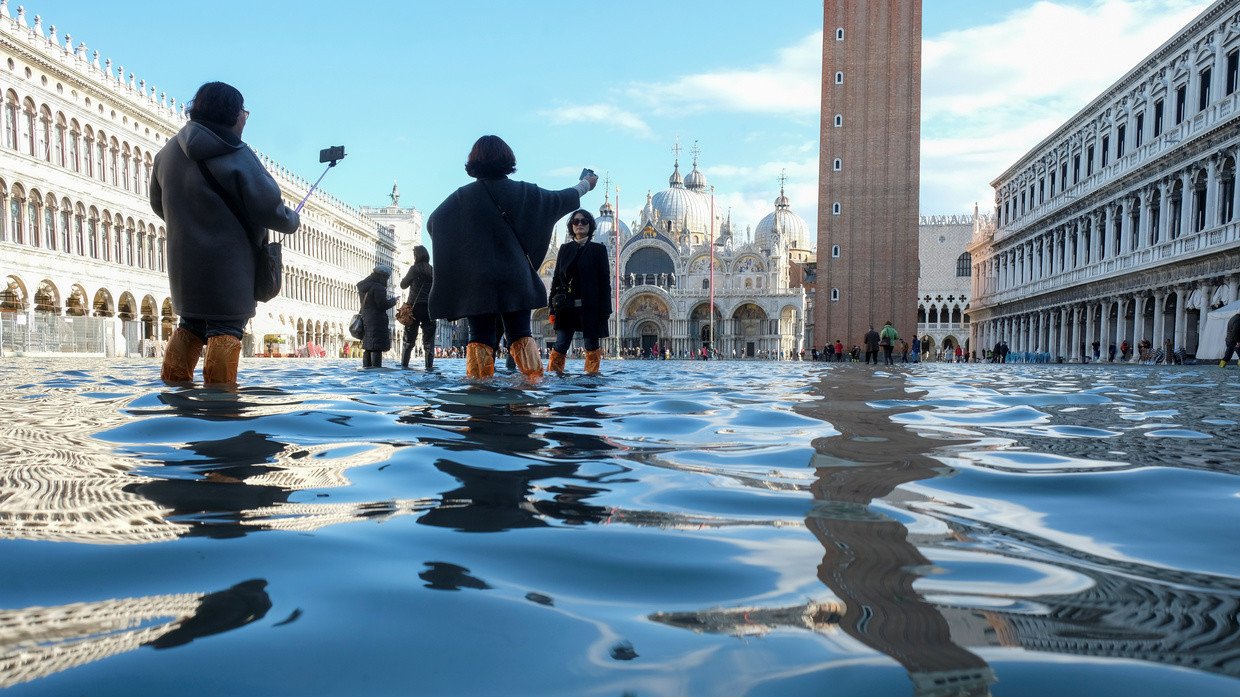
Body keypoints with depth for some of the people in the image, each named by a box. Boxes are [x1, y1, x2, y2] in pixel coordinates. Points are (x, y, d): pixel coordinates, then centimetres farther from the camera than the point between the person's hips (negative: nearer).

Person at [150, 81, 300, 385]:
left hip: (185, 263, 7)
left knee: (190, 323, 19)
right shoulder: (237, 157, -15)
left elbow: (158, 204, 18)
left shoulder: (169, 151, 8)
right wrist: (292, 221, 7)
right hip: (228, 263, -7)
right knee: (226, 327, -3)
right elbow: (268, 209, -14)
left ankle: (173, 382, 17)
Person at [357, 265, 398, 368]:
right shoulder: (378, 287, -15)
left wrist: (387, 299, 17)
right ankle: (376, 367, -14)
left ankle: (366, 367, 14)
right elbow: (383, 305, -18)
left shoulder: (363, 287, 14)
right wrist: (393, 300, 0)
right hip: (377, 321, -9)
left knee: (367, 347, 13)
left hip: (365, 320, 9)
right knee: (377, 348, -10)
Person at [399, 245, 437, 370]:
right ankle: (429, 365, -7)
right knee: (429, 338, 2)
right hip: (430, 308, 2)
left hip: (415, 307, -2)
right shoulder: (433, 270, 8)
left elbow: (403, 284, 6)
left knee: (409, 337, 5)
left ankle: (404, 364, 0)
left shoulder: (414, 269, -2)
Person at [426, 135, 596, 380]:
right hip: (515, 281, 1)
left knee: (480, 336, 3)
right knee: (520, 334, 7)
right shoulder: (522, 191, 1)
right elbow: (562, 200, 12)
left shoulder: (463, 196, -2)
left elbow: (432, 224, 7)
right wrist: (586, 183, 30)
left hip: (476, 283, -1)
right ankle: (534, 380, -2)